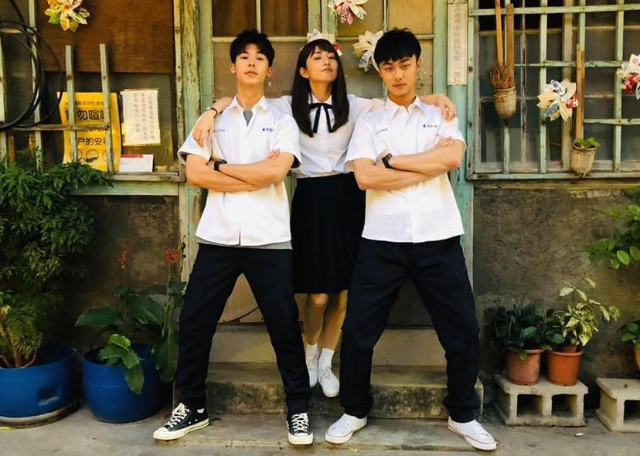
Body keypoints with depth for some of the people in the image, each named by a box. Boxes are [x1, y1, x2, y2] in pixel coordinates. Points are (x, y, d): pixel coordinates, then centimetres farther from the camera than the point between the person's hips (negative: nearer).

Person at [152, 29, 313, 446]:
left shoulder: (282, 121, 6)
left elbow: (276, 171, -12)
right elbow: (194, 174, -3)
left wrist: (222, 166, -4)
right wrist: (256, 174, -9)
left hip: (269, 239, -2)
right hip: (218, 238, 2)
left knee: (284, 327, 3)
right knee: (194, 323, 6)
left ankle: (299, 409, 20)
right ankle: (193, 407, 24)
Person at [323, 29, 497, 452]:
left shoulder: (442, 115, 11)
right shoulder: (369, 122, 9)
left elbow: (453, 158, -10)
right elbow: (365, 177, -8)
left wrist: (391, 160, -7)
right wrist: (430, 165, -8)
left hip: (439, 239, 1)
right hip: (382, 241, 0)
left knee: (463, 332, 5)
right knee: (358, 331, 3)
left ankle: (463, 415, 27)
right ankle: (355, 411, 25)